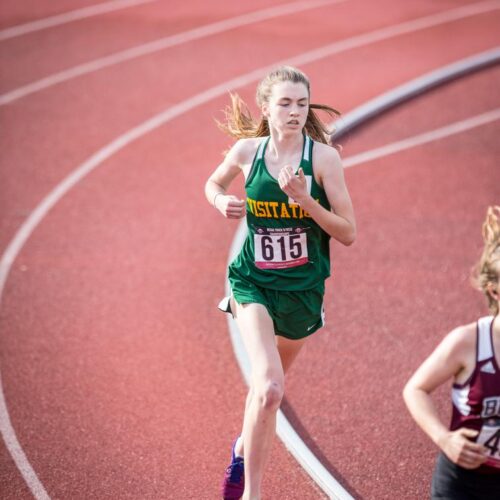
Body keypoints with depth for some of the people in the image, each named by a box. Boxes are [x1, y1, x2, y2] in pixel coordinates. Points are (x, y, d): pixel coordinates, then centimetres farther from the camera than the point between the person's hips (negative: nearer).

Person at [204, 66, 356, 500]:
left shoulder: (323, 157, -11)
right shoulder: (247, 150, -6)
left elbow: (348, 233, -12)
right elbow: (213, 184, 16)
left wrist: (304, 198, -25)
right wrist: (222, 203, -6)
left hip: (303, 288, 1)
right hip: (254, 283, -1)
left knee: (269, 383, 22)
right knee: (270, 387, -23)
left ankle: (244, 448, 53)